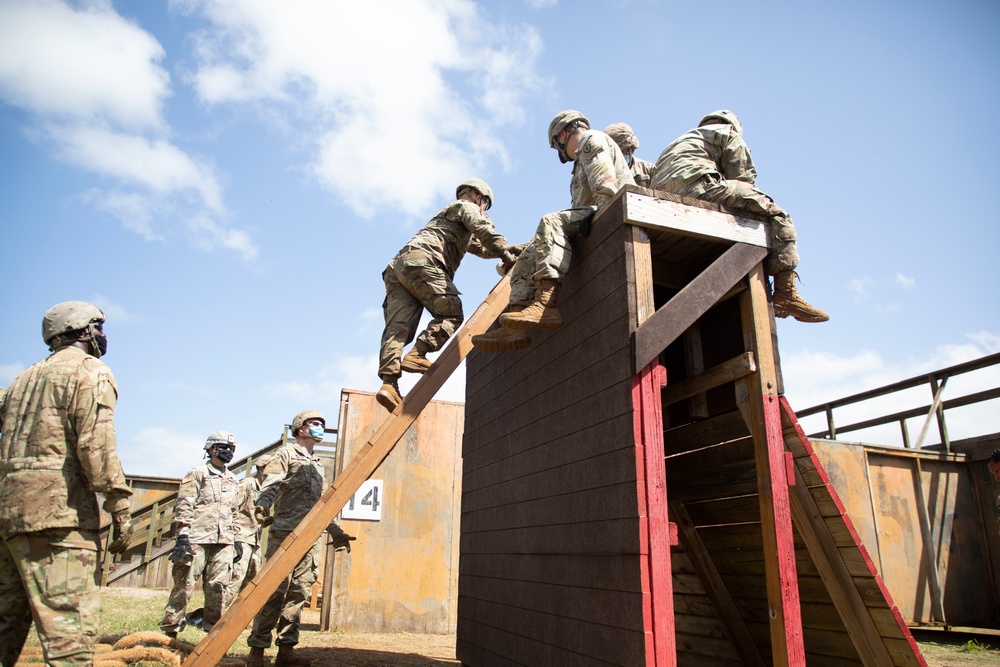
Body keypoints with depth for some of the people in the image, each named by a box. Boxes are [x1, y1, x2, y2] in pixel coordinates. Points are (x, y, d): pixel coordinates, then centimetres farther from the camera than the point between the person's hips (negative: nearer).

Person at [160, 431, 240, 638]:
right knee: (185, 585, -4)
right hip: (198, 539, -5)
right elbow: (183, 507, -5)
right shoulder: (196, 474, 3)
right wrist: (183, 536, -14)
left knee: (218, 588, 3)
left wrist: (237, 540, 19)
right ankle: (169, 630, 6)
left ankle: (213, 628, 11)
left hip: (224, 542, 5)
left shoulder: (233, 481, 21)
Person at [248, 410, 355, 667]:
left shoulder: (317, 465, 24)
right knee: (275, 590, -8)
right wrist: (262, 508, -32)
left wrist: (335, 531, 25)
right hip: (285, 532, -7)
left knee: (299, 592, 4)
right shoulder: (286, 455, 3)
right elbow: (269, 486, -12)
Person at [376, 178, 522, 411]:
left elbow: (480, 248, 49)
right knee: (451, 314, -6)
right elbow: (484, 230, -3)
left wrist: (507, 250, 40)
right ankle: (417, 355, -24)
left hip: (397, 265, 8)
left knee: (398, 327, -8)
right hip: (422, 262, -8)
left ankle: (389, 383, -23)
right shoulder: (465, 206, 17)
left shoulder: (456, 223, 44)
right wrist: (505, 253, -5)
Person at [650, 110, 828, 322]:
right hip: (699, 184, -8)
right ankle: (786, 294, -16)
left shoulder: (682, 140, 44)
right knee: (775, 214, -3)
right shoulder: (728, 132, 22)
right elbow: (742, 176, 9)